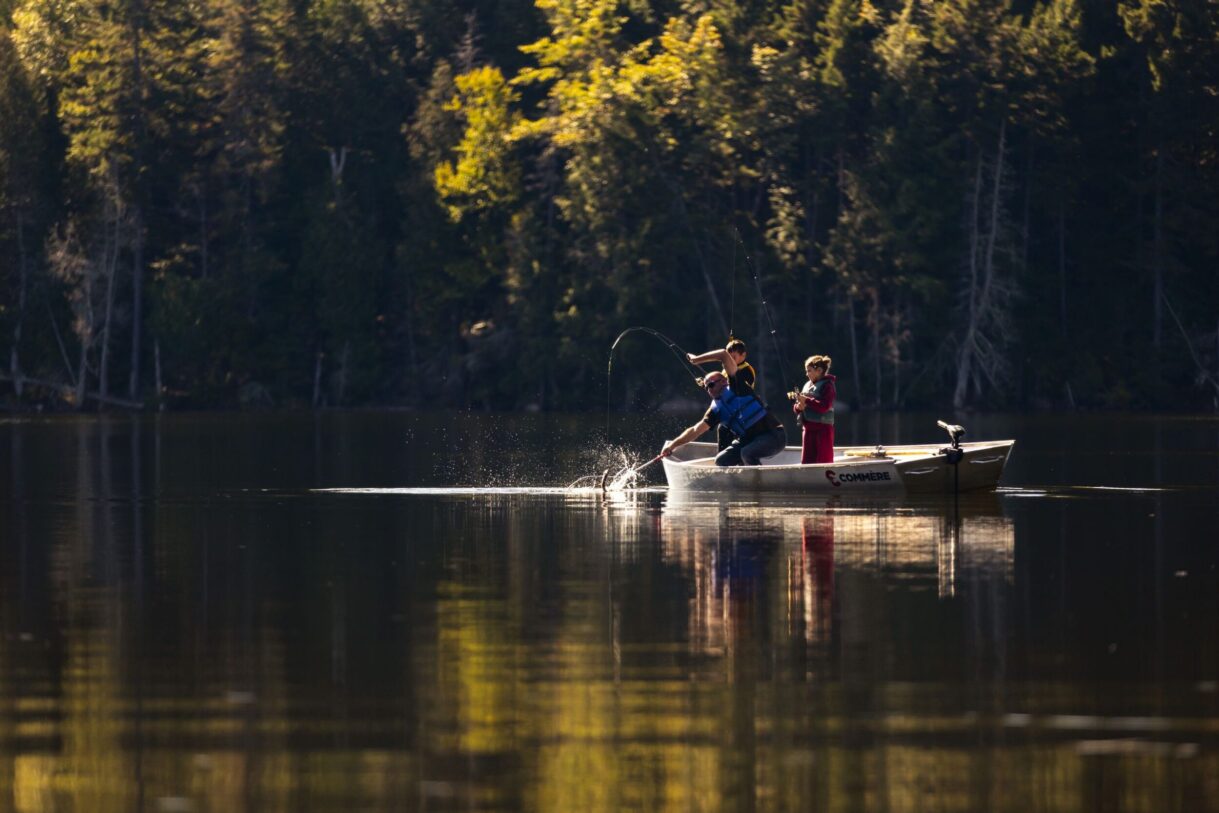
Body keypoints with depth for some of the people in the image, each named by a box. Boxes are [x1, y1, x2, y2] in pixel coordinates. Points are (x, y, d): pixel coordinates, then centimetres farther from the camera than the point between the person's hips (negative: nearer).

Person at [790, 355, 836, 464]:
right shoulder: (808, 385, 14)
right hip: (809, 428, 7)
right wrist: (798, 407, -7)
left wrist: (806, 400, -19)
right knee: (806, 462, 6)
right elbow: (797, 407, 16)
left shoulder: (827, 385, -7)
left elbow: (824, 406, -20)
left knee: (823, 463, -6)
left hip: (823, 428, -7)